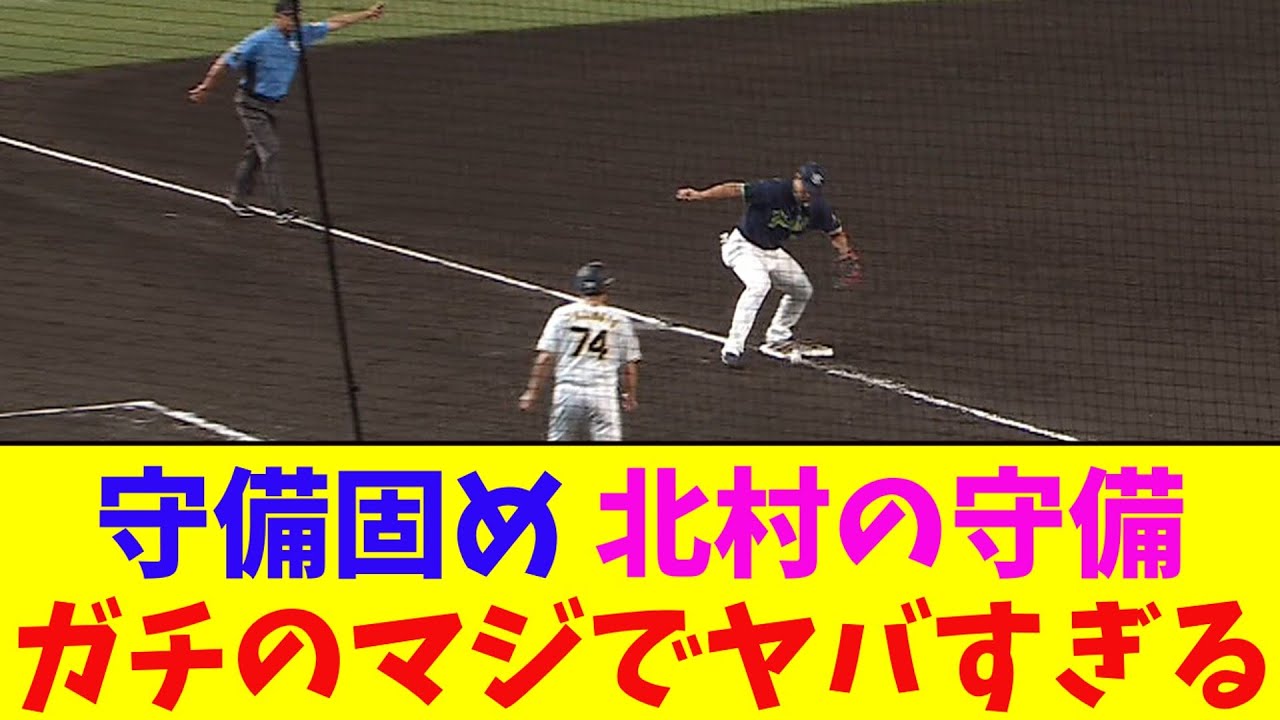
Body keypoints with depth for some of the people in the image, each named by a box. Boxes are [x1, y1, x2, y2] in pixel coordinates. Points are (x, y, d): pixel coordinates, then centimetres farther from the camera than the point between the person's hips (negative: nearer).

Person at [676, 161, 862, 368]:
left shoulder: (818, 208, -10)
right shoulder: (773, 190, -29)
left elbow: (836, 232, 5)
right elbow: (736, 190, -35)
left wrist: (847, 258, -12)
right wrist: (700, 196, -46)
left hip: (772, 252, 8)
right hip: (743, 246, -8)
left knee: (802, 289, 14)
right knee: (758, 284, -31)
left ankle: (777, 339, 33)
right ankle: (732, 348, -30)